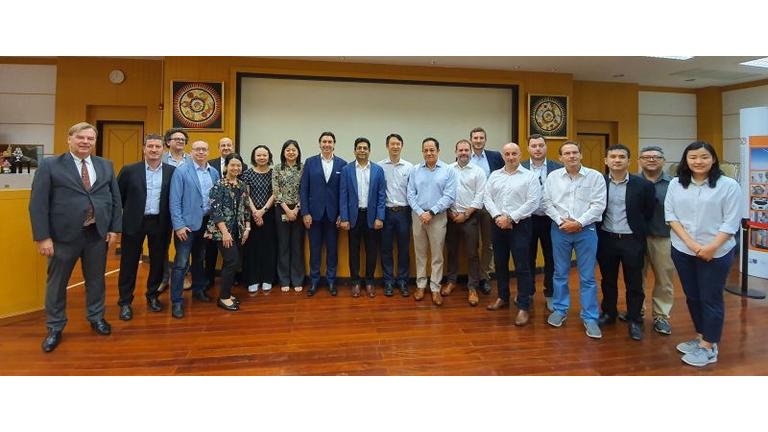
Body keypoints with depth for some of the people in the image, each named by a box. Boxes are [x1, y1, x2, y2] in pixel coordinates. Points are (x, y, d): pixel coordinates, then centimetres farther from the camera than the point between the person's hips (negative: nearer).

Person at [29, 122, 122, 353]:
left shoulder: (106, 166, 6)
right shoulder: (49, 165, -4)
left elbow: (116, 199, 8)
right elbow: (38, 204, -7)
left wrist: (114, 228, 1)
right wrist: (43, 237, -12)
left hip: (98, 233, 2)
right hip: (64, 235, -2)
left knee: (96, 279, 14)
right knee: (56, 282, 11)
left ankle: (96, 317, 33)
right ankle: (55, 327, 28)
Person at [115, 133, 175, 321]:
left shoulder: (171, 171, 0)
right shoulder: (129, 170, -2)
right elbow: (117, 196, 3)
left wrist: (171, 222, 1)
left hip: (159, 223, 1)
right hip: (134, 222, -1)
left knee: (157, 262, 11)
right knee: (129, 263, 7)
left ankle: (153, 295, 30)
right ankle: (125, 302, 20)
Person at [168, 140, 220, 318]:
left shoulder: (214, 172, 6)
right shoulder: (181, 171, -7)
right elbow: (174, 201, -10)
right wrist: (178, 225, -16)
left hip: (207, 223, 5)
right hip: (187, 223, -4)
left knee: (199, 259, 19)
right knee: (181, 263, -1)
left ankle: (199, 289, 34)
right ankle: (177, 301, 9)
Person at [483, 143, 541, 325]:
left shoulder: (530, 176, -2)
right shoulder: (494, 175, 10)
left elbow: (532, 203, -10)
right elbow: (487, 198, 3)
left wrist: (510, 218, -14)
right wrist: (497, 217, -12)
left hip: (520, 225, -4)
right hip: (498, 225, 4)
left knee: (522, 266, -2)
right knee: (500, 263, 14)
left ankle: (524, 307, 7)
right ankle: (503, 297, 30)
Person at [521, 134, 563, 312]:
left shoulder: (558, 168, -2)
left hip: (550, 219, 0)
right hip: (527, 219, 0)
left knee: (551, 258, 10)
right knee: (528, 258, 12)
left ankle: (550, 294, 26)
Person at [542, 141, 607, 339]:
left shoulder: (595, 177, -2)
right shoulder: (553, 177, 3)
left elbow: (598, 205, -7)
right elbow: (547, 203, 2)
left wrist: (578, 223, -14)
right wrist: (561, 221, -10)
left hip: (586, 230, -1)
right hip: (560, 230, 2)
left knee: (587, 276, 4)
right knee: (560, 273, 11)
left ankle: (590, 317, 15)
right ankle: (560, 310, 25)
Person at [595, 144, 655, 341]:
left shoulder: (643, 184, -5)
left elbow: (648, 213, 4)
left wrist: (636, 228, 7)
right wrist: (598, 231, 2)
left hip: (632, 240, -1)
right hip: (606, 239, 1)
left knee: (634, 283, 8)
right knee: (608, 280, 15)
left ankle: (634, 321, 23)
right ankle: (608, 313, 32)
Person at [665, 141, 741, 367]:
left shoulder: (728, 185, -5)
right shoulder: (675, 184, 4)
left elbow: (731, 221, -7)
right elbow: (670, 215, 0)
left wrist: (711, 247, -16)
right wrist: (690, 243, -10)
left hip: (716, 253, -3)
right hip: (682, 251, 3)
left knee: (711, 298, 4)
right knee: (692, 296, 14)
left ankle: (709, 347, 16)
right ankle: (700, 338, 30)